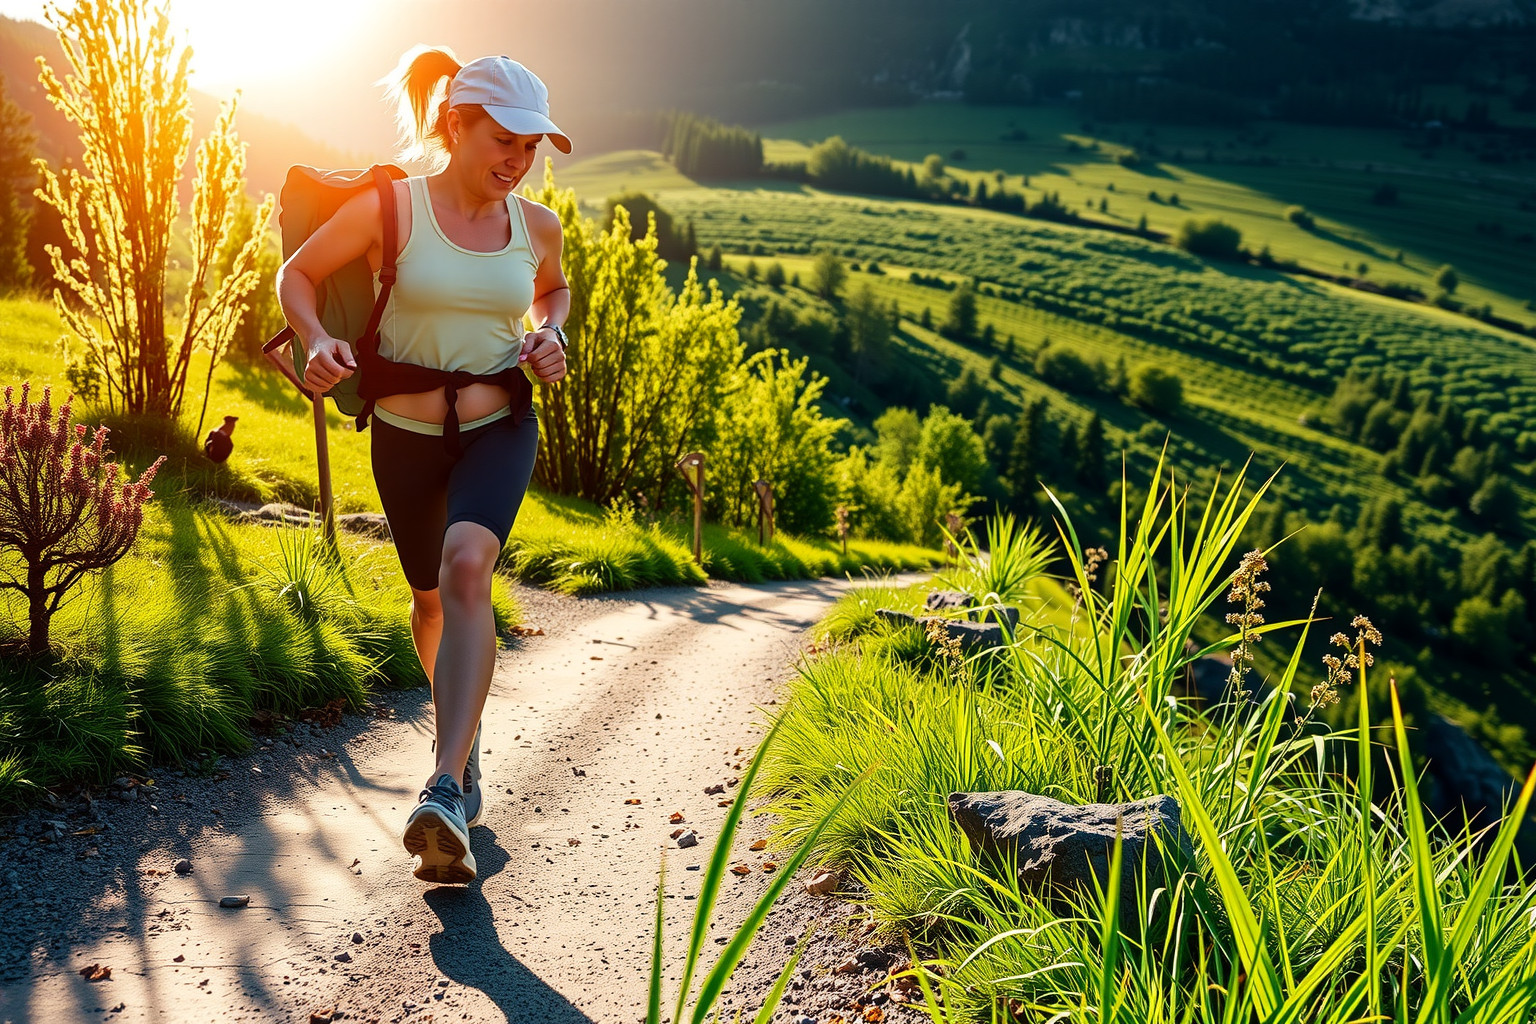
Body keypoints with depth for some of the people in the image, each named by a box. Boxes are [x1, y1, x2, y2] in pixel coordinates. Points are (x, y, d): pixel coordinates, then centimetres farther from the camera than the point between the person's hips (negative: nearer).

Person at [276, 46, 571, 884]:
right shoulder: (390, 207, -10)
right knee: (431, 598, 15)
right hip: (405, 432, 0)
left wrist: (550, 336, 1)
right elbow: (296, 276, -1)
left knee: (467, 566, -27)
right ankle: (460, 730, 46)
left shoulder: (536, 225, 0)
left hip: (500, 424, 0)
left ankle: (446, 792, -34)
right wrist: (317, 342, -21)